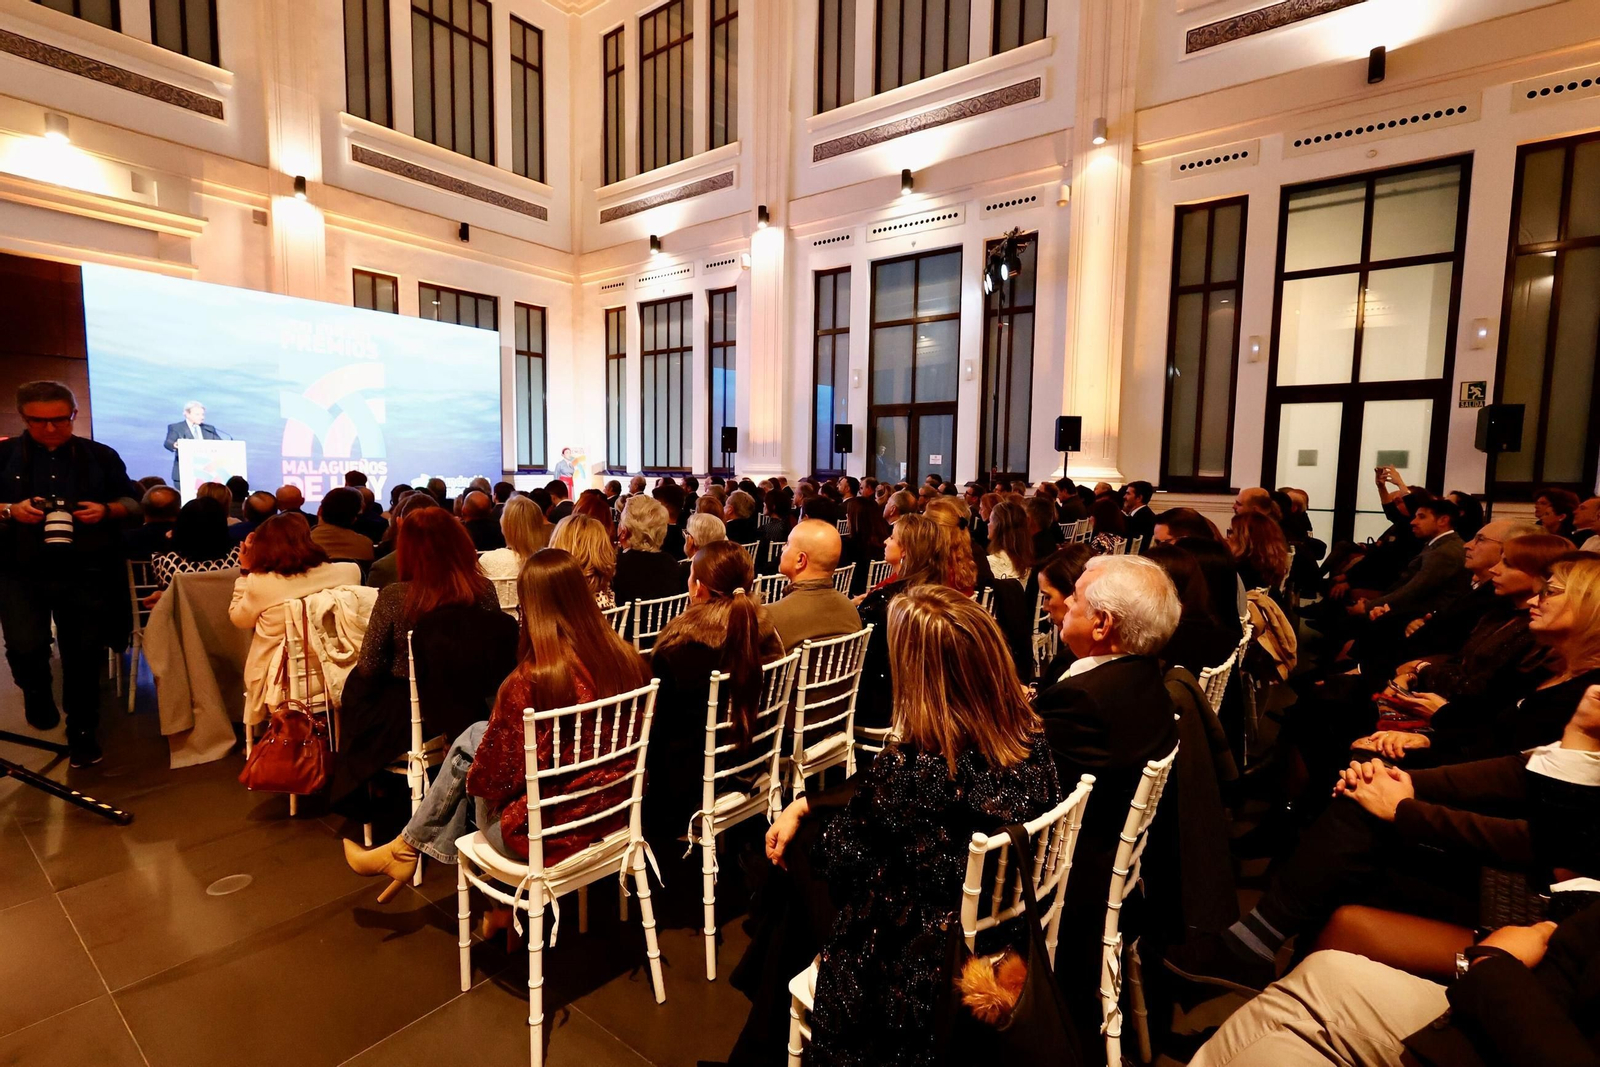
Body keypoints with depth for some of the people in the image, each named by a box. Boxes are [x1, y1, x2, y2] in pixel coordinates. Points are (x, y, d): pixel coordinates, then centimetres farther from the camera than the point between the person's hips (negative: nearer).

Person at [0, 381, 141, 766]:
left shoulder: (101, 456, 5)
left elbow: (133, 502, 9)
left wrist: (106, 510, -11)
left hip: (85, 572, 0)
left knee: (84, 655, 7)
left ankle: (82, 732, 23)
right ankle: (37, 692, 22)